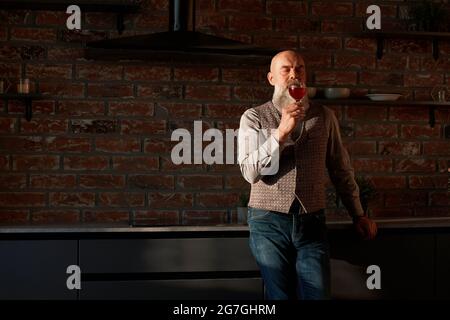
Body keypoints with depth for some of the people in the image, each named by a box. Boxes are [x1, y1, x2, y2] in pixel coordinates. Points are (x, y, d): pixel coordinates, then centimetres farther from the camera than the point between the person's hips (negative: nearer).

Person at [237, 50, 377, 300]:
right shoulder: (254, 117, 1)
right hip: (269, 222, -1)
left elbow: (341, 169, 14)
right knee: (279, 295, 5)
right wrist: (281, 132, -18)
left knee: (318, 294, -2)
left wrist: (358, 214, 14)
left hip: (312, 222, 1)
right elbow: (250, 172, -10)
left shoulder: (325, 117, 7)